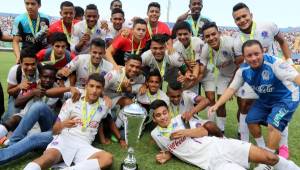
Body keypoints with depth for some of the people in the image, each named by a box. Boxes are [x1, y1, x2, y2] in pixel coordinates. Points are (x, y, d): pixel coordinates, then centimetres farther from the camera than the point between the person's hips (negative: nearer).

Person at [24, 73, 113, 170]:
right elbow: (55, 131, 5)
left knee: (108, 159, -31)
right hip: (64, 139, -1)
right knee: (49, 157, -37)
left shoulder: (104, 106, 11)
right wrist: (63, 125, -15)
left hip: (83, 146, 1)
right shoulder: (71, 102, 6)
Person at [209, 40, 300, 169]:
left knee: (273, 125, -21)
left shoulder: (274, 63, -32)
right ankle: (262, 149, 30)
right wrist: (217, 105, -17)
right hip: (265, 100, 6)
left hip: (286, 98, -6)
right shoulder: (243, 70, -14)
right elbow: (232, 88, -9)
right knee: (251, 120, 5)